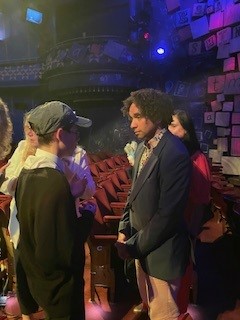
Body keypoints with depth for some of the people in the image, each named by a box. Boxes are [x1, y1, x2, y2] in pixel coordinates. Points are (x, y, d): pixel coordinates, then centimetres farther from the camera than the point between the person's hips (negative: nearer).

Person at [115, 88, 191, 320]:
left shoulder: (174, 153, -24)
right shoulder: (143, 146, 3)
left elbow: (168, 213, -24)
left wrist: (133, 246, -16)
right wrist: (124, 230, 3)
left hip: (161, 250, -7)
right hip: (142, 244, 8)